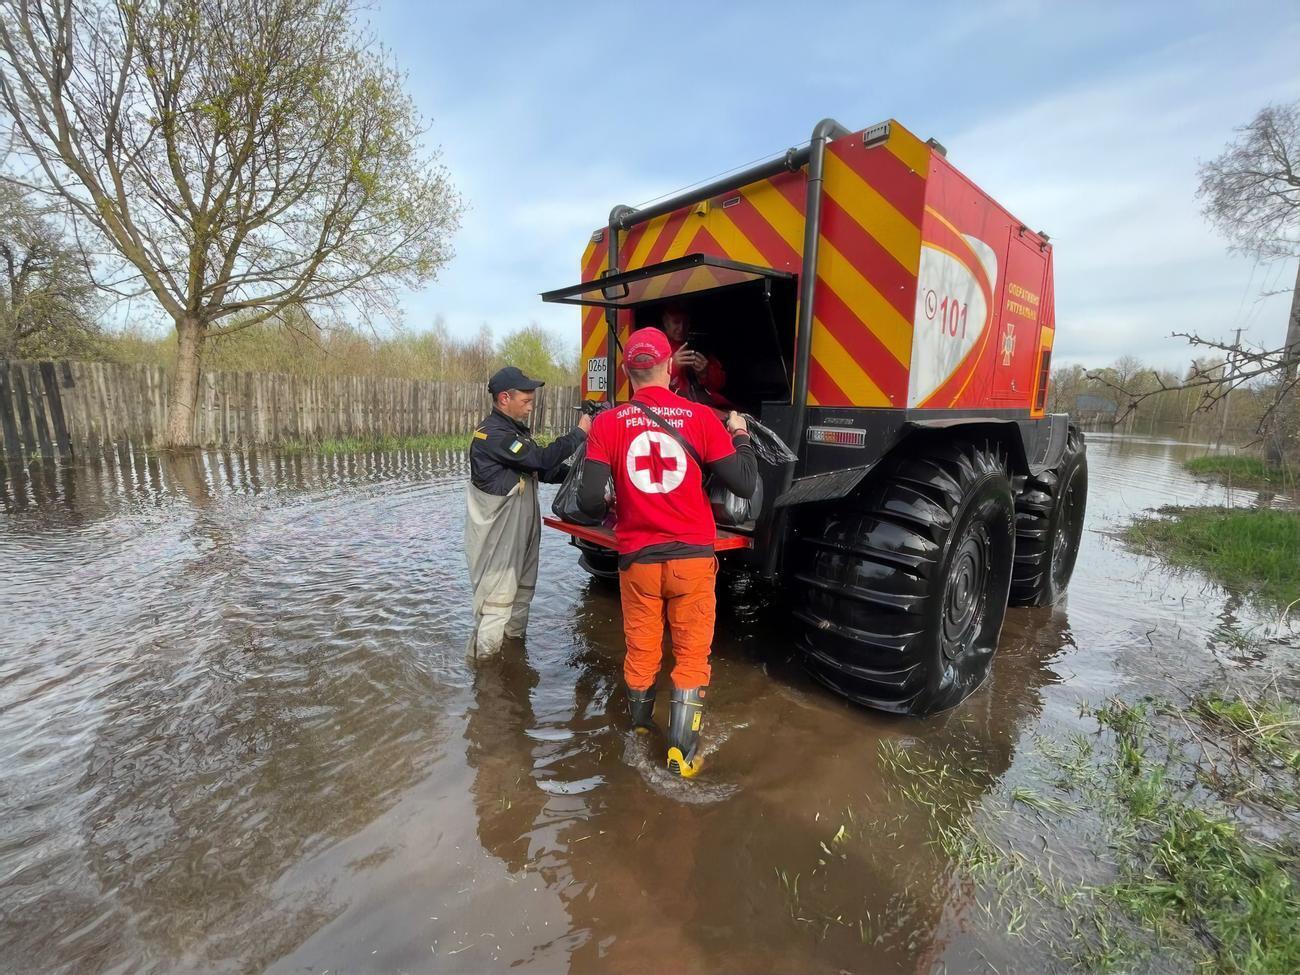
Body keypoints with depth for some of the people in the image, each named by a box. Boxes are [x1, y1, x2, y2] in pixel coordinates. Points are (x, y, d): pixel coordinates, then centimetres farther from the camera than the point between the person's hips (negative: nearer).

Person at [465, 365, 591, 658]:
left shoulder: (516, 430, 13)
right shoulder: (493, 435, -20)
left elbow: (545, 471, 11)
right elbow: (543, 459, -24)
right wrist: (579, 433, -15)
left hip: (521, 531, 10)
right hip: (499, 538, -10)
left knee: (522, 593, 19)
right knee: (496, 600, -2)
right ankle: (483, 659, 10)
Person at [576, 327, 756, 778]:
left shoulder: (608, 423, -6)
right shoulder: (701, 417, -7)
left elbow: (590, 499, -10)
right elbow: (745, 484, -4)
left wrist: (605, 510, 13)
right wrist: (741, 434, 12)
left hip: (637, 558, 2)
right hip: (692, 556, -1)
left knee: (641, 651, 20)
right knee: (692, 654, 14)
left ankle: (639, 736, 41)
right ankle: (681, 752, 22)